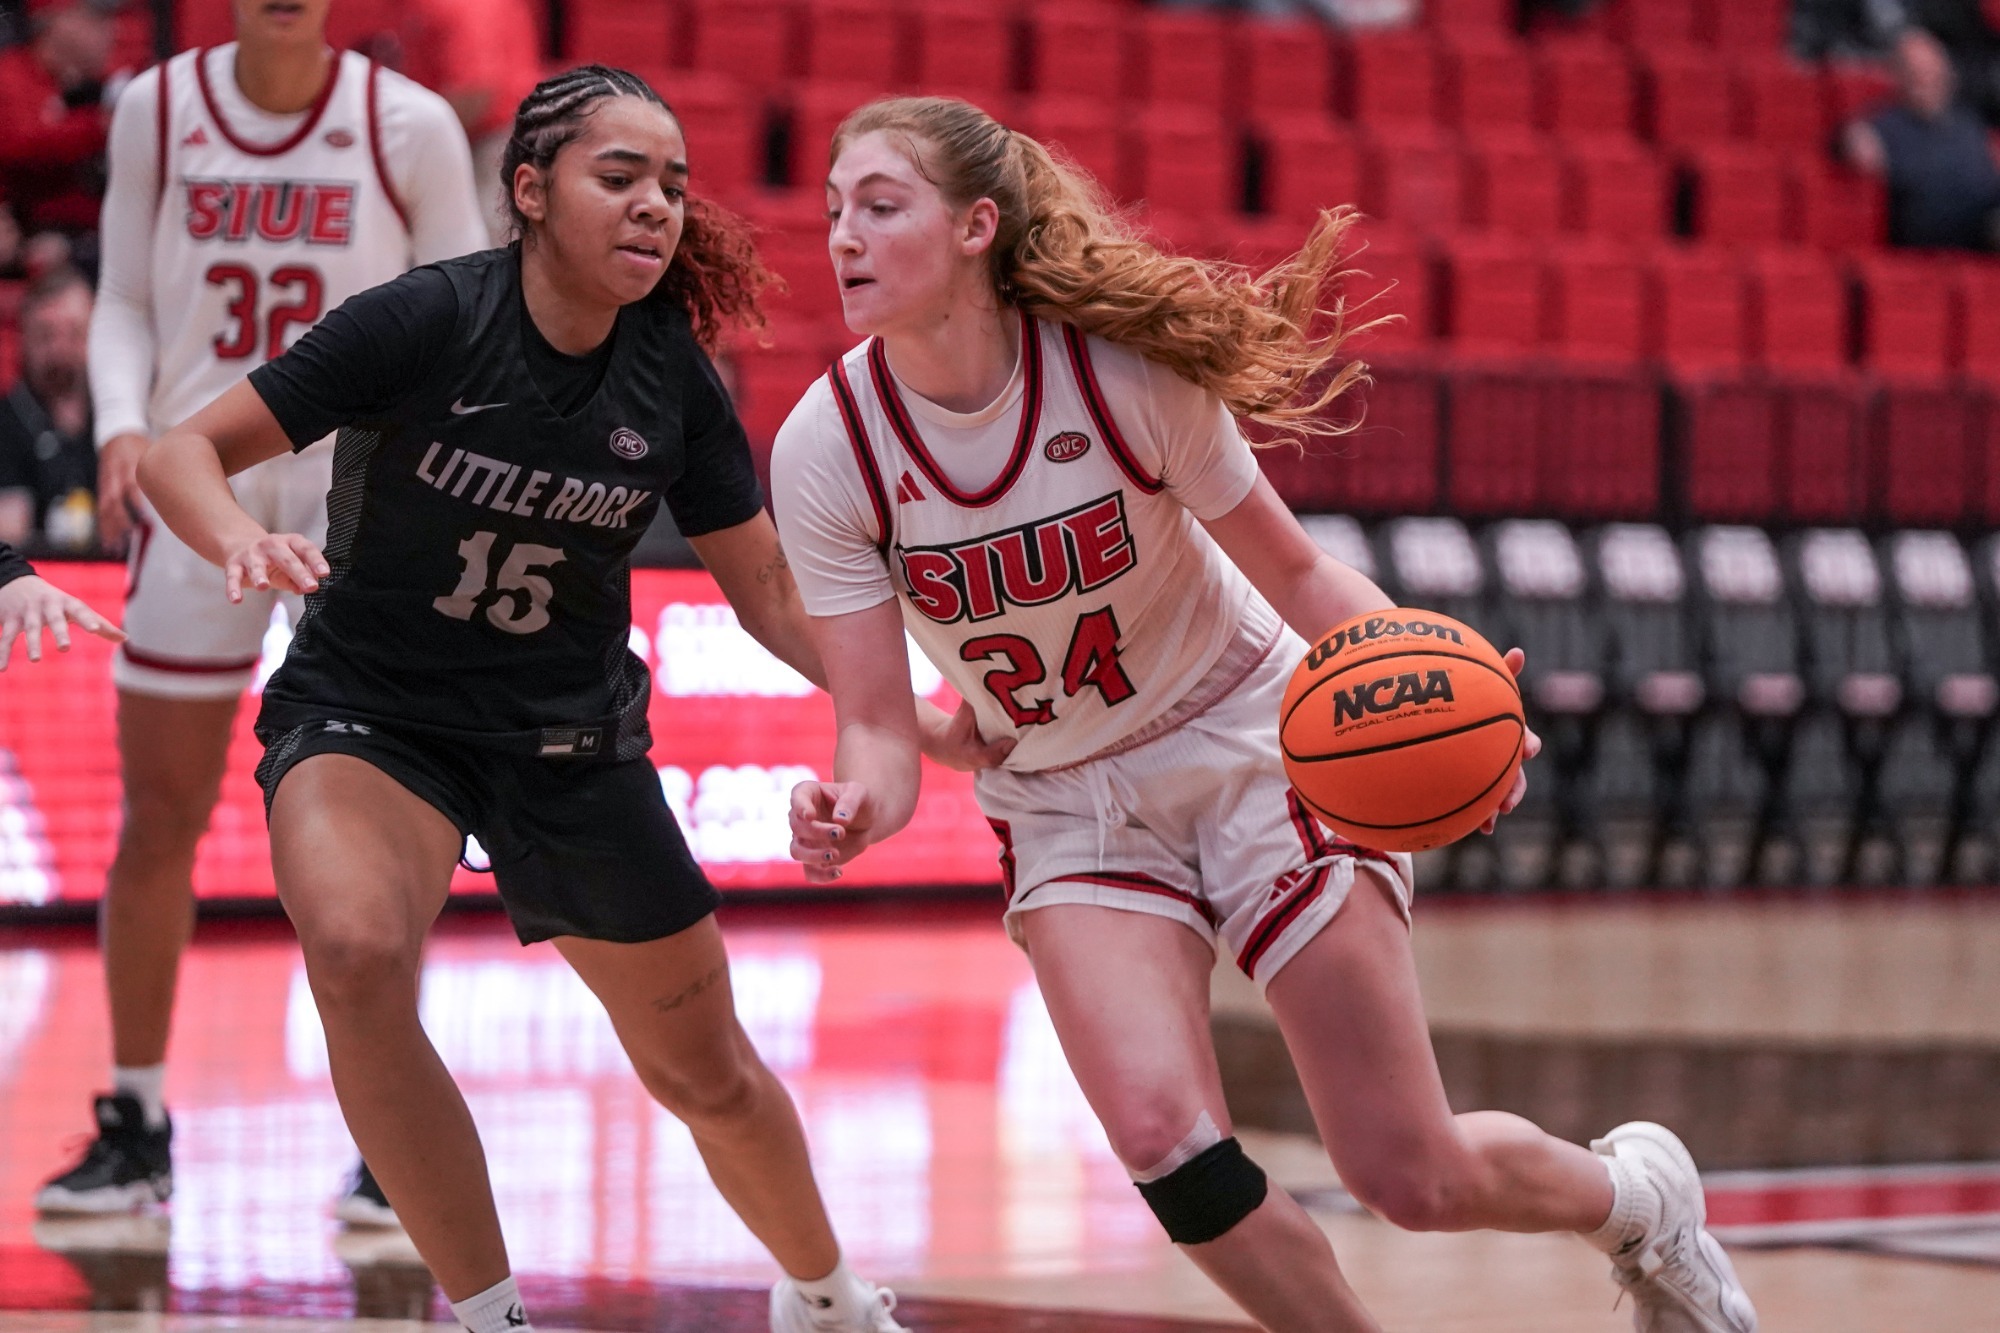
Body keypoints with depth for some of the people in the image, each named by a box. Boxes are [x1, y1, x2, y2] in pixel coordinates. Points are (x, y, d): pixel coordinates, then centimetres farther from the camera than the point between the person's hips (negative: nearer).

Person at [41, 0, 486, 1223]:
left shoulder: (407, 126, -4)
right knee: (159, 819, 6)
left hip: (359, 491, -2)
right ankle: (137, 1129, 18)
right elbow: (127, 299, 9)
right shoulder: (158, 110, 2)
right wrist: (123, 424, -9)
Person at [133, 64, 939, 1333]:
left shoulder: (673, 379, -9)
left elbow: (771, 594, 1)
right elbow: (187, 450, -16)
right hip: (367, 706, -3)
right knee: (359, 954, -34)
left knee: (707, 1072, 11)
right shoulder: (427, 322, -20)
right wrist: (244, 540, -38)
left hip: (571, 738, 3)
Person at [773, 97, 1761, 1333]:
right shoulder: (826, 452, -17)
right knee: (1162, 1140, -24)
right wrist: (856, 808, -38)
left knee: (1417, 1179, -2)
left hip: (1252, 751, -2)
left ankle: (1635, 1195, 31)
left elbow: (1296, 568, -9)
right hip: (1068, 804, 2)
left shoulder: (1122, 369, -22)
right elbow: (879, 726, -14)